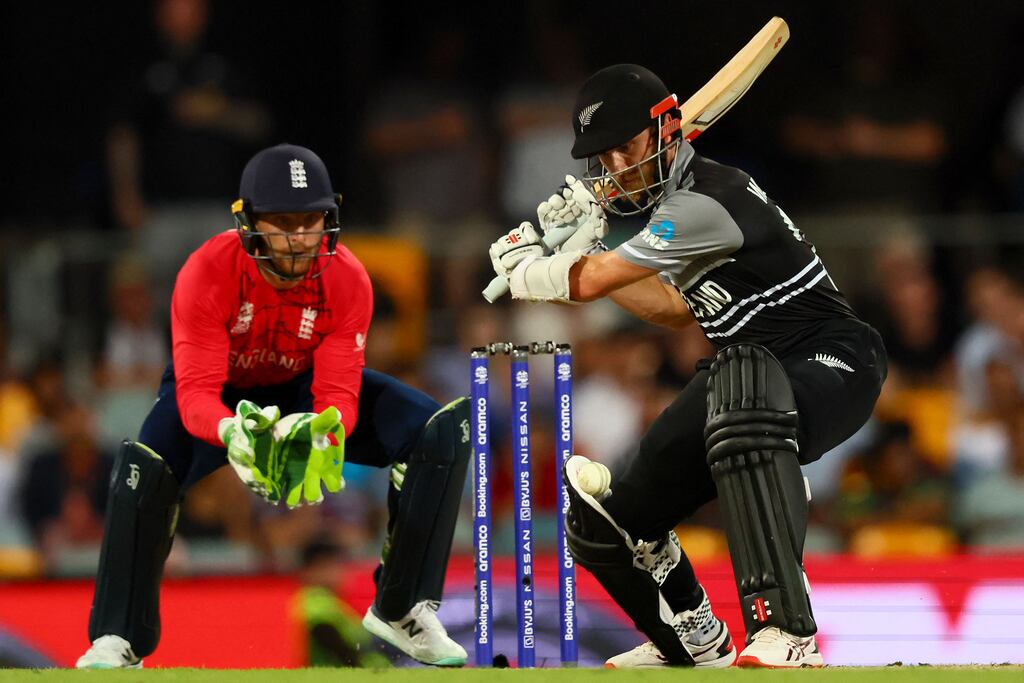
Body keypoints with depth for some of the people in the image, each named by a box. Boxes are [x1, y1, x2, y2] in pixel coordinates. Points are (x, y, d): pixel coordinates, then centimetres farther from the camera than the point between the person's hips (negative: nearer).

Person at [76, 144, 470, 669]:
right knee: (142, 465, -35)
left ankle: (401, 608, -8)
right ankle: (117, 640, -17)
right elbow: (195, 394, -35)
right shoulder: (207, 273, -31)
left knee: (442, 429, -19)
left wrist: (321, 432, -51)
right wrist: (231, 431, -59)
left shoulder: (347, 280, -24)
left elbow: (338, 394, -26)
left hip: (306, 391, 2)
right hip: (222, 399, -2)